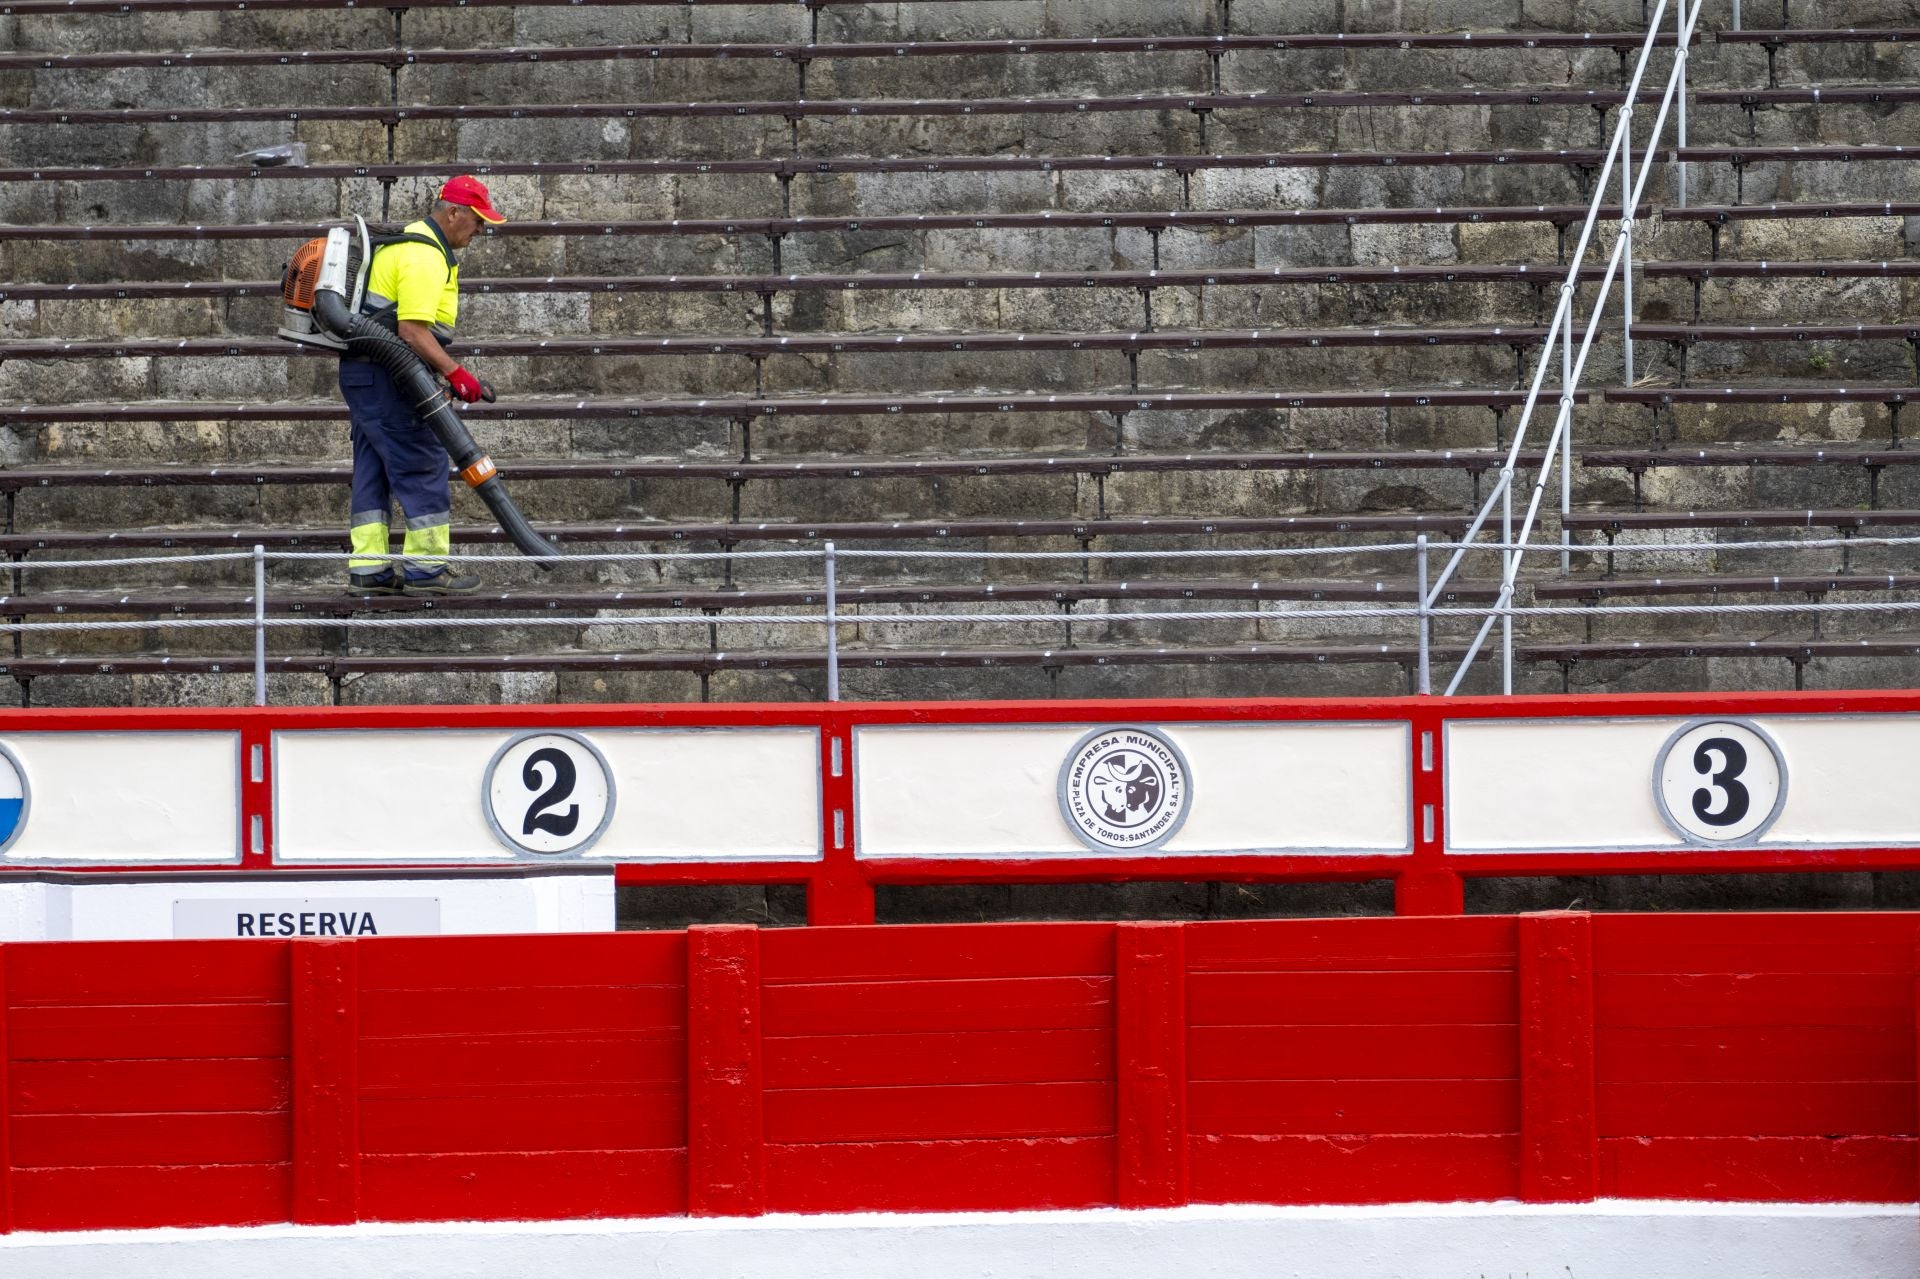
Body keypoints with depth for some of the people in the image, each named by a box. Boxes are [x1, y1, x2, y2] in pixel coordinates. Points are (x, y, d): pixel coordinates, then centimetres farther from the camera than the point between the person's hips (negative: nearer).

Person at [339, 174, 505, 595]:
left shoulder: (412, 241, 19)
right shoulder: (425, 257, -16)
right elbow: (412, 331, -25)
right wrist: (456, 374, -25)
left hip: (363, 372, 11)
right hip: (387, 375, -11)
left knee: (374, 467, 10)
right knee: (423, 464, -7)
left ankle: (368, 568, 11)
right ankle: (426, 567, -6)